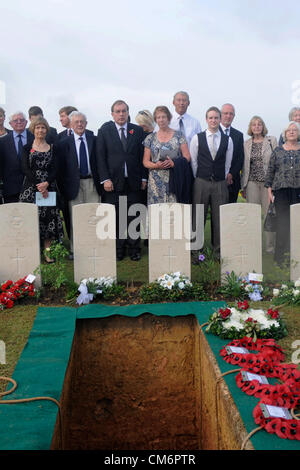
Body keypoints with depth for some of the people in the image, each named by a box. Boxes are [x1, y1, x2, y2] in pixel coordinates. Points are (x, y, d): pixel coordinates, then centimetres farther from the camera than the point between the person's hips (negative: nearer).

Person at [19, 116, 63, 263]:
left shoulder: (52, 148, 10)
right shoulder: (27, 148, 7)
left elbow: (55, 169, 2)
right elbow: (25, 169, -3)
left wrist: (46, 183, -15)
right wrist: (38, 185, -15)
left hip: (49, 188, 1)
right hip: (30, 188, -1)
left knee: (49, 217, -1)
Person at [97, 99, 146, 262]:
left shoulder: (138, 130, 8)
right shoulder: (104, 130, 4)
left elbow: (142, 155, 8)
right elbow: (101, 157, 0)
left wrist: (143, 178, 2)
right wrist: (105, 179, -9)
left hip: (133, 182, 1)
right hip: (113, 182, -1)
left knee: (133, 217, 5)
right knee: (115, 218, 3)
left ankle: (134, 249, 17)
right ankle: (118, 249, 15)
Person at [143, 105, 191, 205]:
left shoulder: (178, 135, 8)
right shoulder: (150, 138, 11)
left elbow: (187, 156, 2)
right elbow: (145, 161, 9)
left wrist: (174, 163, -16)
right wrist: (156, 165, -12)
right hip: (156, 181, 1)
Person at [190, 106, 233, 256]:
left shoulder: (228, 140, 6)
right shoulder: (197, 138, 2)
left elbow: (228, 163, 11)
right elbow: (193, 161, 5)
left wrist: (225, 177, 8)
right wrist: (199, 179, 6)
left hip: (220, 184, 1)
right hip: (201, 183, -1)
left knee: (219, 217, 4)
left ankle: (218, 250, 14)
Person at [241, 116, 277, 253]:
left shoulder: (272, 140, 4)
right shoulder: (247, 144, 10)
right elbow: (244, 166, 12)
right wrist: (243, 186, 10)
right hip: (252, 182, 2)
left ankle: (270, 245, 13)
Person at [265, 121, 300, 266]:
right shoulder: (278, 151, 8)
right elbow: (270, 171, 9)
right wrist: (269, 189, 3)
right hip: (281, 191, -1)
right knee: (283, 223, -1)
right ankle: (281, 258, 7)